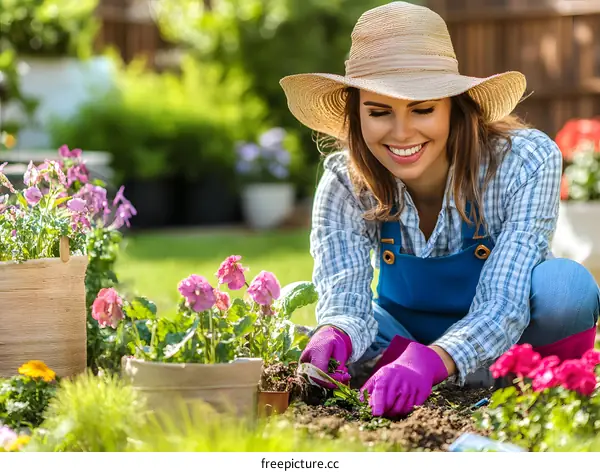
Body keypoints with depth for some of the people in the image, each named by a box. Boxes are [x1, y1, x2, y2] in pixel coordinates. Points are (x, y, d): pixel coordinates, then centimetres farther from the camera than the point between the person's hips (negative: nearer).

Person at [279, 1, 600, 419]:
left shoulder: (526, 162, -26)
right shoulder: (344, 185, -19)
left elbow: (501, 309, -34)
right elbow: (345, 302, -28)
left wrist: (429, 363, -54)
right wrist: (333, 338, -54)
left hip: (503, 343, -2)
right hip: (405, 338, 2)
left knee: (565, 286, -34)